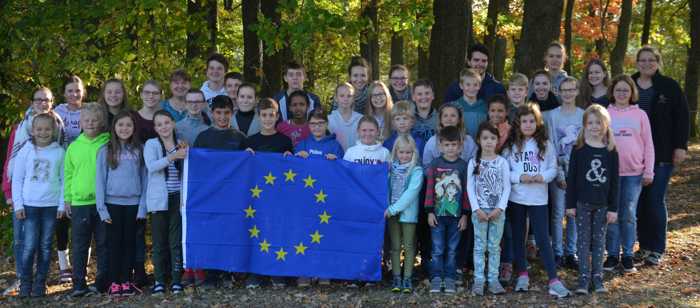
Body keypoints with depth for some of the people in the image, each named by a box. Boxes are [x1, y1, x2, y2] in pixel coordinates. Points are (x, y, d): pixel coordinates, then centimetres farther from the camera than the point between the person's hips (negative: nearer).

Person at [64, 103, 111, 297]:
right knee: (79, 246, 4)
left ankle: (102, 283, 15)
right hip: (80, 202, 2)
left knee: (103, 244, 7)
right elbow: (68, 174, 12)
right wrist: (67, 199, 9)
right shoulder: (74, 146, 7)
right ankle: (79, 284, 11)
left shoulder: (108, 144, 0)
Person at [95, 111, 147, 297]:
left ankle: (126, 281, 14)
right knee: (114, 242, 5)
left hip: (133, 203, 1)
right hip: (113, 203, -1)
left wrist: (143, 206, -3)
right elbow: (100, 180, 0)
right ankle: (114, 282, 11)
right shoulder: (106, 150, 0)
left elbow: (144, 178, 3)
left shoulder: (139, 149, 3)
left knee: (129, 242, 7)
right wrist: (101, 208, -6)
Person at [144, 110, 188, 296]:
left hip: (178, 199, 2)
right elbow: (151, 166, -17)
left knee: (177, 241, 1)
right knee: (159, 242, 0)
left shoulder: (181, 144, 11)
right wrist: (173, 156, -27)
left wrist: (187, 154, -6)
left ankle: (176, 280, 8)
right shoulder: (151, 144, 2)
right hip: (159, 200, -2)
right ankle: (159, 281, 7)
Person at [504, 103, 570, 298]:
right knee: (518, 237, 12)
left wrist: (542, 177, -17)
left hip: (538, 198, -1)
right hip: (516, 198, 1)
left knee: (543, 239, -3)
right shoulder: (511, 145, 0)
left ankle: (553, 281, -2)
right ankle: (522, 275, 26)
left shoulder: (545, 144, 1)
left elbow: (553, 169, 2)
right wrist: (520, 177, -16)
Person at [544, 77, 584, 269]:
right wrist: (559, 172, -8)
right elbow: (550, 145, -3)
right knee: (558, 212, -1)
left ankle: (571, 252, 15)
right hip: (559, 168, -2)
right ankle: (557, 253, 9)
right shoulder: (552, 115, -1)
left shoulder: (584, 115, 5)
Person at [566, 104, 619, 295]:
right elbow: (571, 178, -1)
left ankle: (597, 277, 16)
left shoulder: (611, 151, 0)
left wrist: (613, 208, 0)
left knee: (599, 239, 8)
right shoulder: (579, 149, -3)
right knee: (583, 239, 3)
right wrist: (570, 204, -3)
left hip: (603, 204, 1)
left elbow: (615, 182, 2)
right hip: (582, 202, -1)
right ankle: (584, 277, 7)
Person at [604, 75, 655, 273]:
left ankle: (628, 255, 11)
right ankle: (612, 255, 12)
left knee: (629, 215, 4)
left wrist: (649, 171, 1)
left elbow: (648, 144, 6)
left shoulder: (640, 115, 6)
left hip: (634, 173, 0)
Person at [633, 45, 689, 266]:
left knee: (656, 200, -3)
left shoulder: (670, 87, -2)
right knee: (639, 200, 7)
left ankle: (657, 249, 7)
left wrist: (680, 146, -8)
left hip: (662, 154, -3)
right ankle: (644, 245, 18)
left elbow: (682, 117, -2)